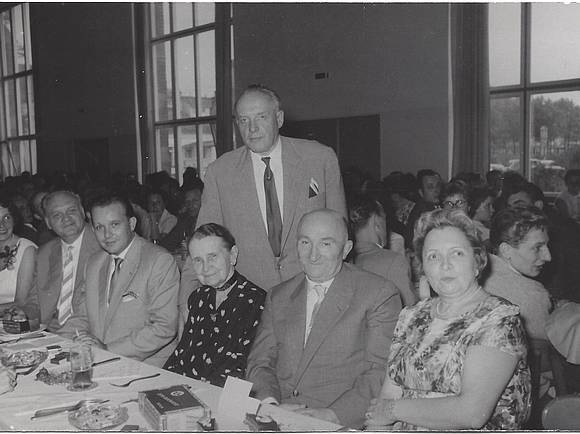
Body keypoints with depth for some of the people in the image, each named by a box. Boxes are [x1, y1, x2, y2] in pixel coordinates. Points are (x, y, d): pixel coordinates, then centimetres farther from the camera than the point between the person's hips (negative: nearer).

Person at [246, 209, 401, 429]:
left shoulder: (379, 294, 0)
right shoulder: (278, 296, 16)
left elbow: (382, 372, -6)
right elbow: (260, 361, 12)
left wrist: (333, 414, -18)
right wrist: (271, 403, -7)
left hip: (340, 424, -3)